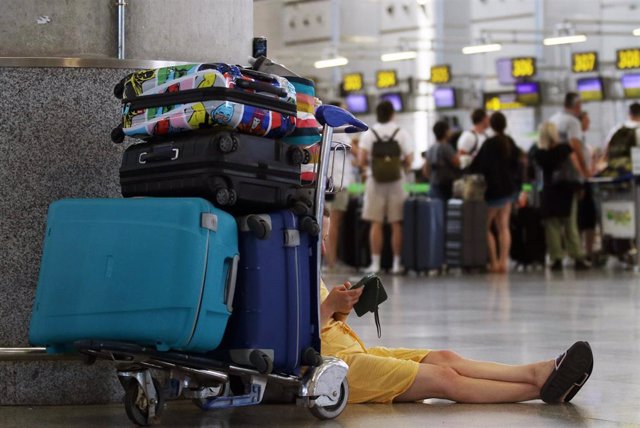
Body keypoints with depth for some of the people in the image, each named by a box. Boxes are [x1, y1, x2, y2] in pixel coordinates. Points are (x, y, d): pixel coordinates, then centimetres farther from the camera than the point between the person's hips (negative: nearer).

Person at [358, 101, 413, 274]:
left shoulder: (369, 133, -1)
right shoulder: (401, 133, -1)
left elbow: (361, 160, -9)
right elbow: (409, 160, -5)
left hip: (375, 182, 0)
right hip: (396, 182, 0)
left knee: (376, 224, 2)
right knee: (396, 224, 4)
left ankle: (375, 263, 0)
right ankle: (397, 263, 5)